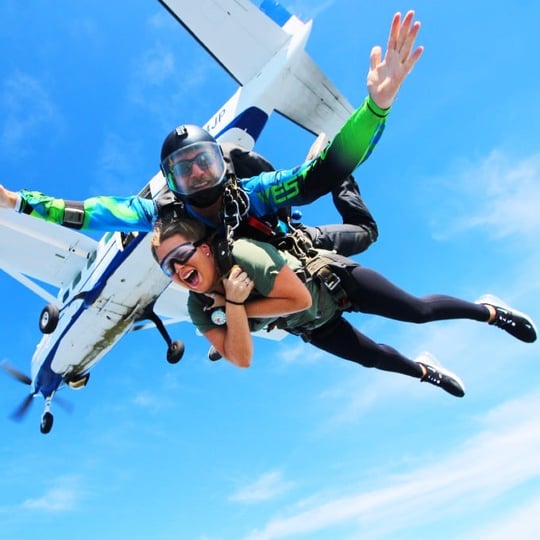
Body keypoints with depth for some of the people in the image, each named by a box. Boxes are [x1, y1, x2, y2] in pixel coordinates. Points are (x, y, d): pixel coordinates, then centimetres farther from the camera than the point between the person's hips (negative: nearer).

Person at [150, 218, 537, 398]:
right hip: (311, 326, 6)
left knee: (418, 311, 5)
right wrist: (233, 305, -39)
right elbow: (241, 359, -27)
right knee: (374, 358, 21)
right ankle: (424, 371, 55)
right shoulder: (200, 308, -22)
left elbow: (301, 297, -35)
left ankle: (490, 311, 35)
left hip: (330, 282, -5)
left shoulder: (243, 255, -40)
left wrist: (244, 308, -34)